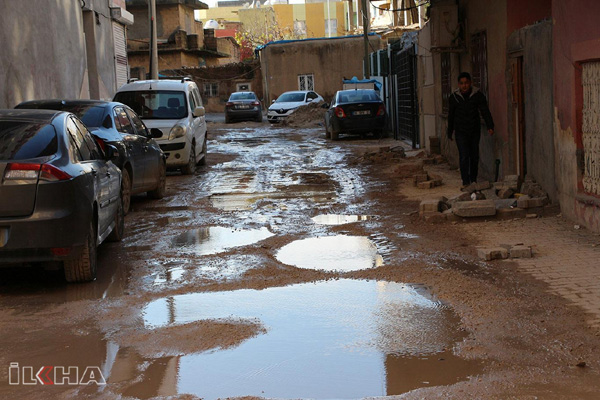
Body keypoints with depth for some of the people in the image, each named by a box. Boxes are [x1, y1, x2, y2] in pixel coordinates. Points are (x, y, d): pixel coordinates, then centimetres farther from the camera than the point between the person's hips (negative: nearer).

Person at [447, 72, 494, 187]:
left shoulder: (478, 95, -3)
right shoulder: (454, 97, -1)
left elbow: (485, 111, -10)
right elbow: (451, 115, 9)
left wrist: (490, 126, -23)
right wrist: (450, 132, 14)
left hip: (475, 131, 1)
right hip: (461, 132, -1)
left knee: (474, 156, 8)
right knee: (464, 156, -10)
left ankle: (473, 179, 24)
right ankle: (465, 181, -8)